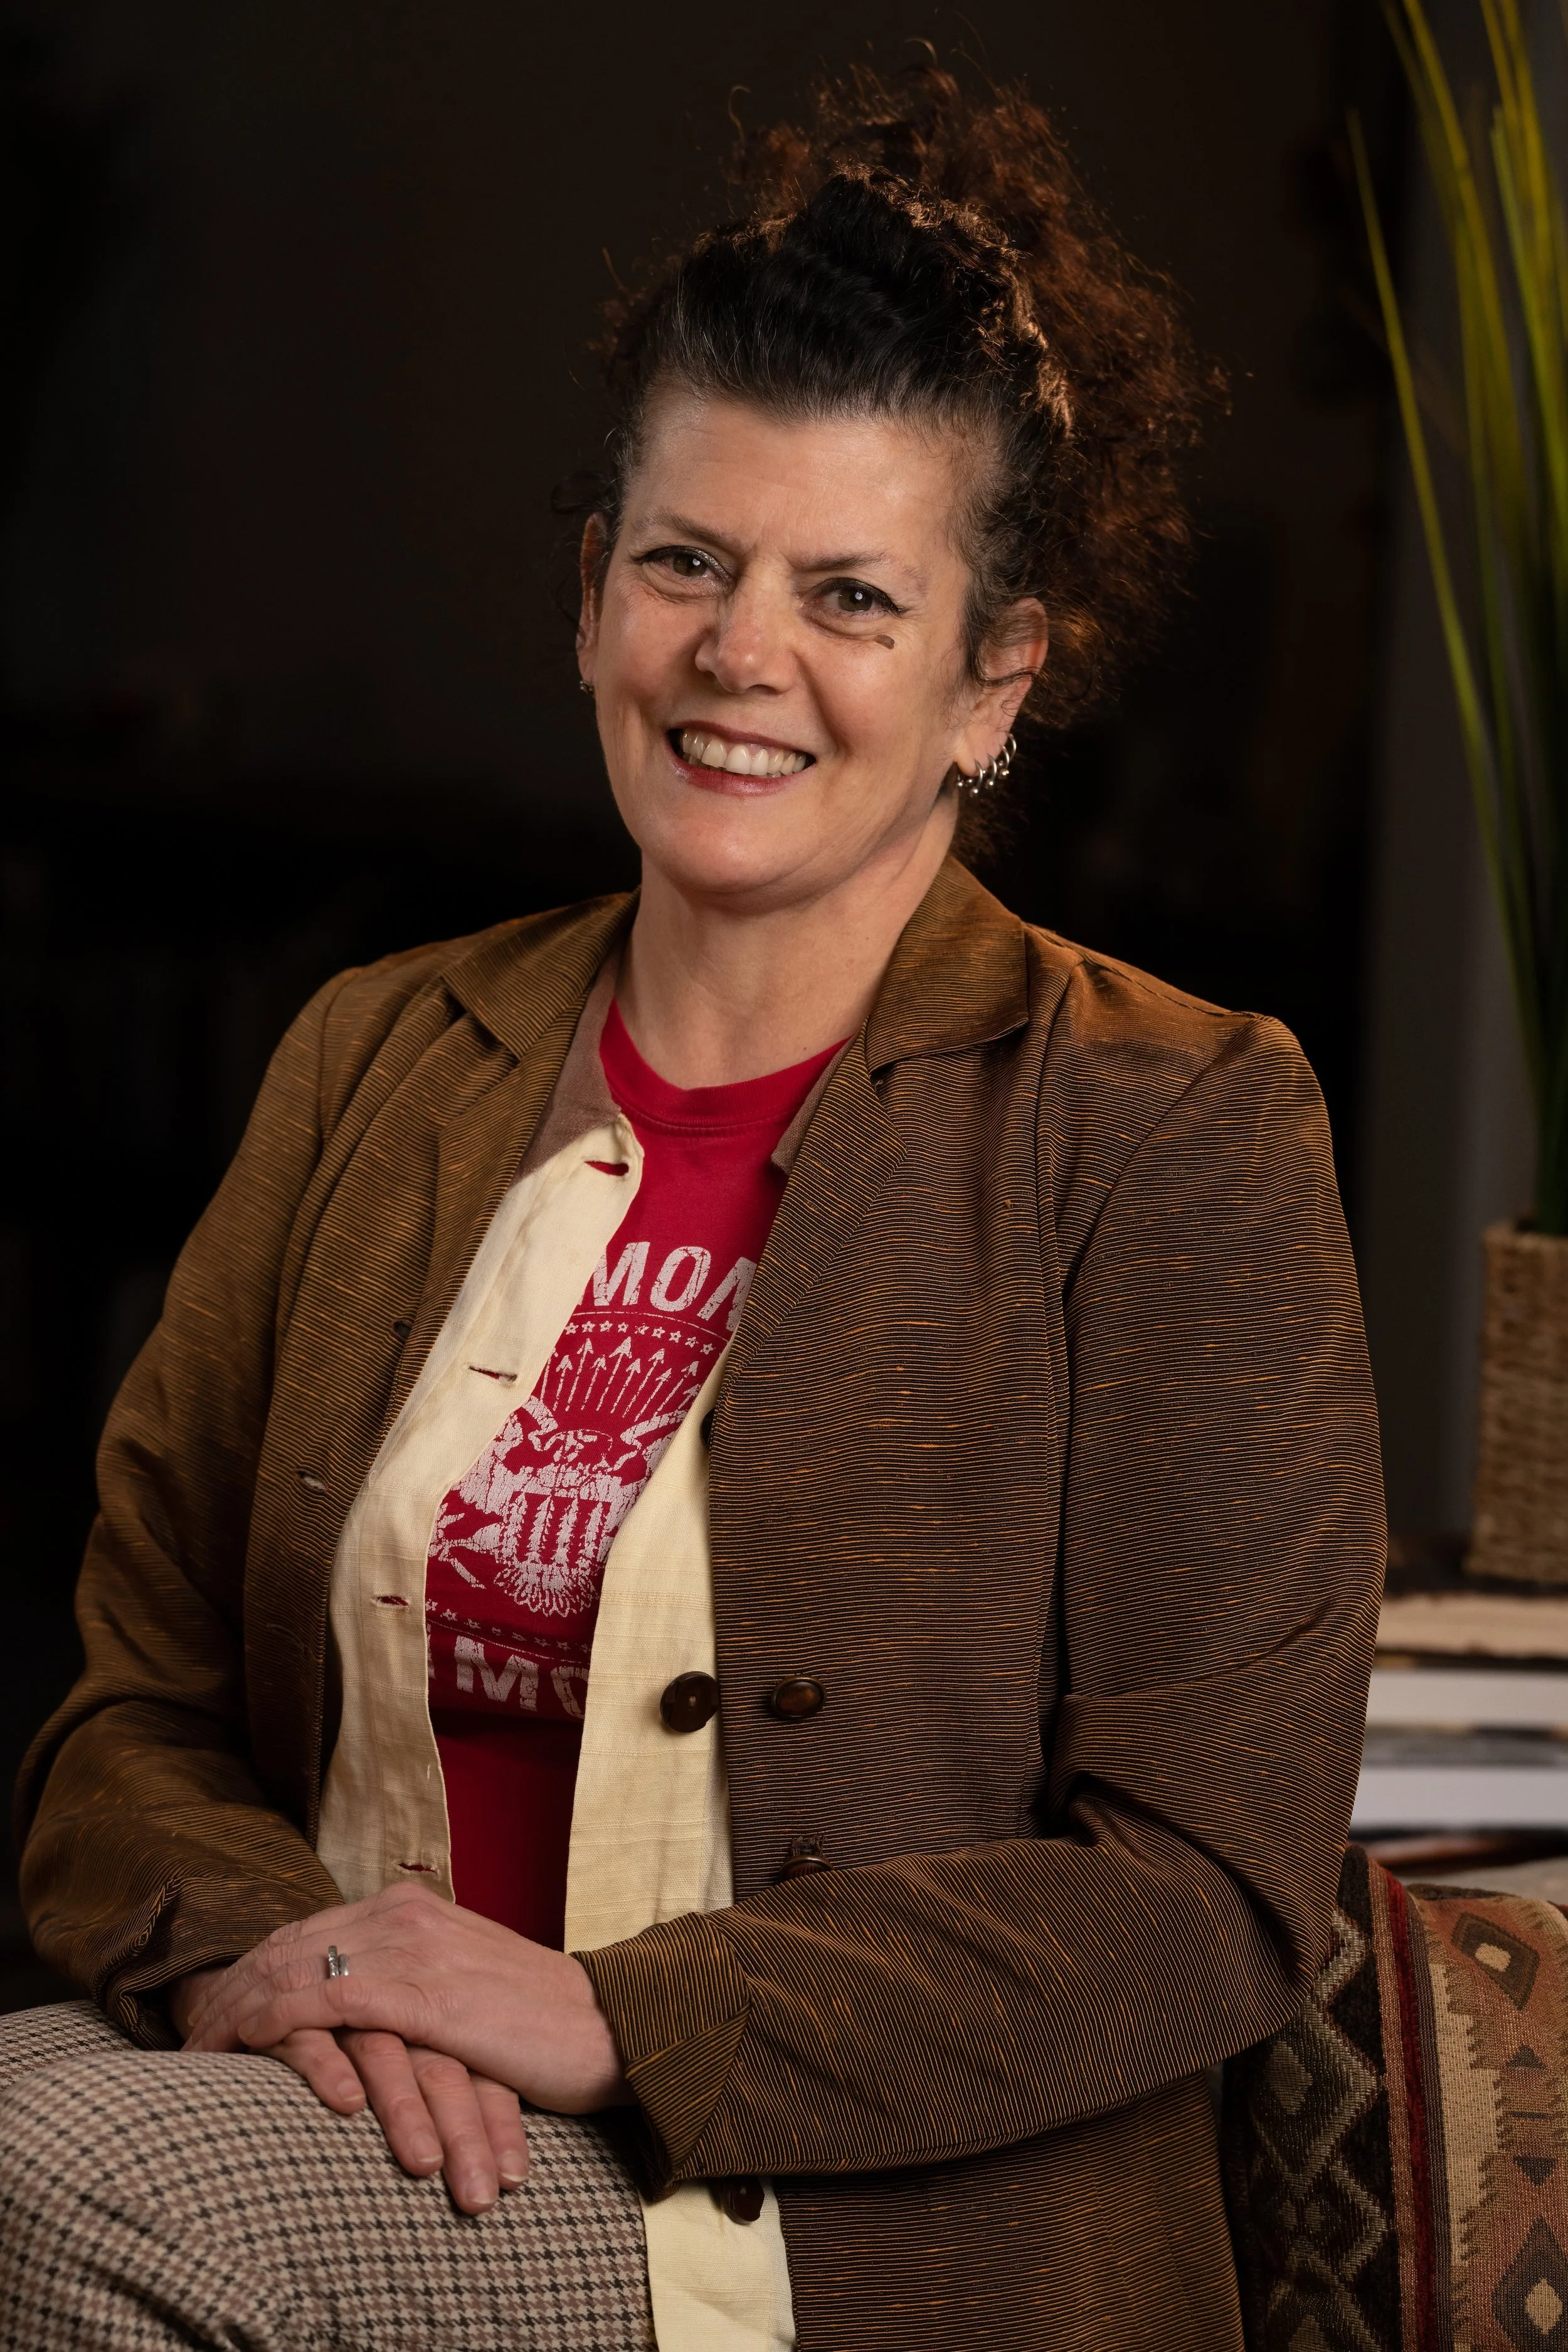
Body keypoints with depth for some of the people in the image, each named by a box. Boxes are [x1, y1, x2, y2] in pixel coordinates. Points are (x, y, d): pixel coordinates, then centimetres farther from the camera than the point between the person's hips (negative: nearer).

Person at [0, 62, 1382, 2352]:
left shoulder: (1174, 1136, -4)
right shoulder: (377, 1063, 11)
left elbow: (1213, 1885, -9)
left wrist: (609, 2020, -17)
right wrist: (251, 1947, -12)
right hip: (355, 2144, 5)